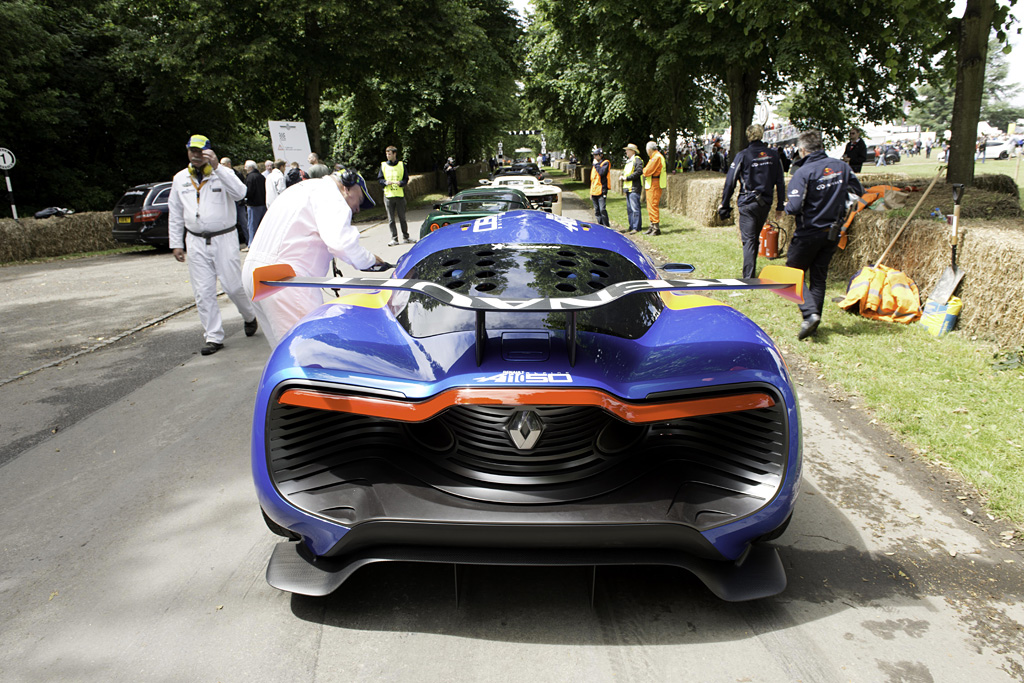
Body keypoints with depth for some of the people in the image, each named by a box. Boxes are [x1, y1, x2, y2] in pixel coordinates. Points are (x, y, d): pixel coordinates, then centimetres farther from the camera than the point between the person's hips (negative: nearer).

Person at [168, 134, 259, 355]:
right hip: (196, 242, 4)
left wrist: (217, 167, -27)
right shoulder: (180, 178, 11)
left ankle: (250, 316, 29)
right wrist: (176, 243, 11)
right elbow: (175, 214, 15)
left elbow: (239, 193, -23)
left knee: (234, 285, -1)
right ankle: (214, 337, 8)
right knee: (203, 292, 1)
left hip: (224, 238, -3)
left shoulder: (223, 173, -2)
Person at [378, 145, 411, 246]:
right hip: (388, 196, 1)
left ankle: (405, 237, 15)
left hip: (400, 195, -1)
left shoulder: (401, 164, 6)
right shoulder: (383, 165, 8)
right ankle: (394, 239, 2)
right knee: (391, 219, -1)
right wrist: (385, 182, -12)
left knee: (402, 218, 5)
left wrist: (400, 183, -14)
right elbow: (379, 179, 8)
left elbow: (406, 179, 6)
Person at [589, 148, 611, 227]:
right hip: (594, 192, 8)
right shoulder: (595, 164, 21)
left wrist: (596, 164, -10)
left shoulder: (606, 163, -3)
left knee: (602, 210, -15)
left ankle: (607, 226, -9)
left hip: (601, 191, -8)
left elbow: (602, 172, -23)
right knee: (597, 211, 8)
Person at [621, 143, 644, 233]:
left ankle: (637, 227, -10)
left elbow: (639, 171, -18)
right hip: (628, 188, 10)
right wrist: (622, 176, 7)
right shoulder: (628, 161, 23)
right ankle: (631, 226, 17)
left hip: (634, 188, -10)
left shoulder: (637, 160, -6)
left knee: (635, 208, -11)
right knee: (629, 208, 11)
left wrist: (627, 178, -17)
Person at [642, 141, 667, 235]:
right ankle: (652, 227, 21)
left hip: (654, 185, -10)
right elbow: (646, 172, 19)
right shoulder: (655, 157, 19)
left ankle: (656, 228, -8)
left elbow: (647, 171, -18)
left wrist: (644, 170, 0)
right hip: (651, 185, 10)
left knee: (653, 206, -10)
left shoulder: (656, 157, -14)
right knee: (650, 206, 14)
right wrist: (646, 171, 0)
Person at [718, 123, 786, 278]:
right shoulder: (773, 154, 5)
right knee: (755, 239, 18)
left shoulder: (743, 156, -7)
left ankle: (748, 277, -13)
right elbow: (780, 182, 8)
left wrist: (724, 206, 0)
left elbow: (730, 182, -7)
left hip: (748, 203, -4)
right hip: (765, 204, 4)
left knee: (748, 240, -5)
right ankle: (751, 272, 28)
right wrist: (780, 206, 13)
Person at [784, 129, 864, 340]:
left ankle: (810, 313, -11)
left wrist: (787, 207, -2)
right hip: (833, 232, 6)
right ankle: (813, 323, 19)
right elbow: (858, 192, 10)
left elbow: (794, 207, -25)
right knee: (819, 277, 15)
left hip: (809, 232, -6)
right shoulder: (841, 167, 1)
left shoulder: (803, 172, -19)